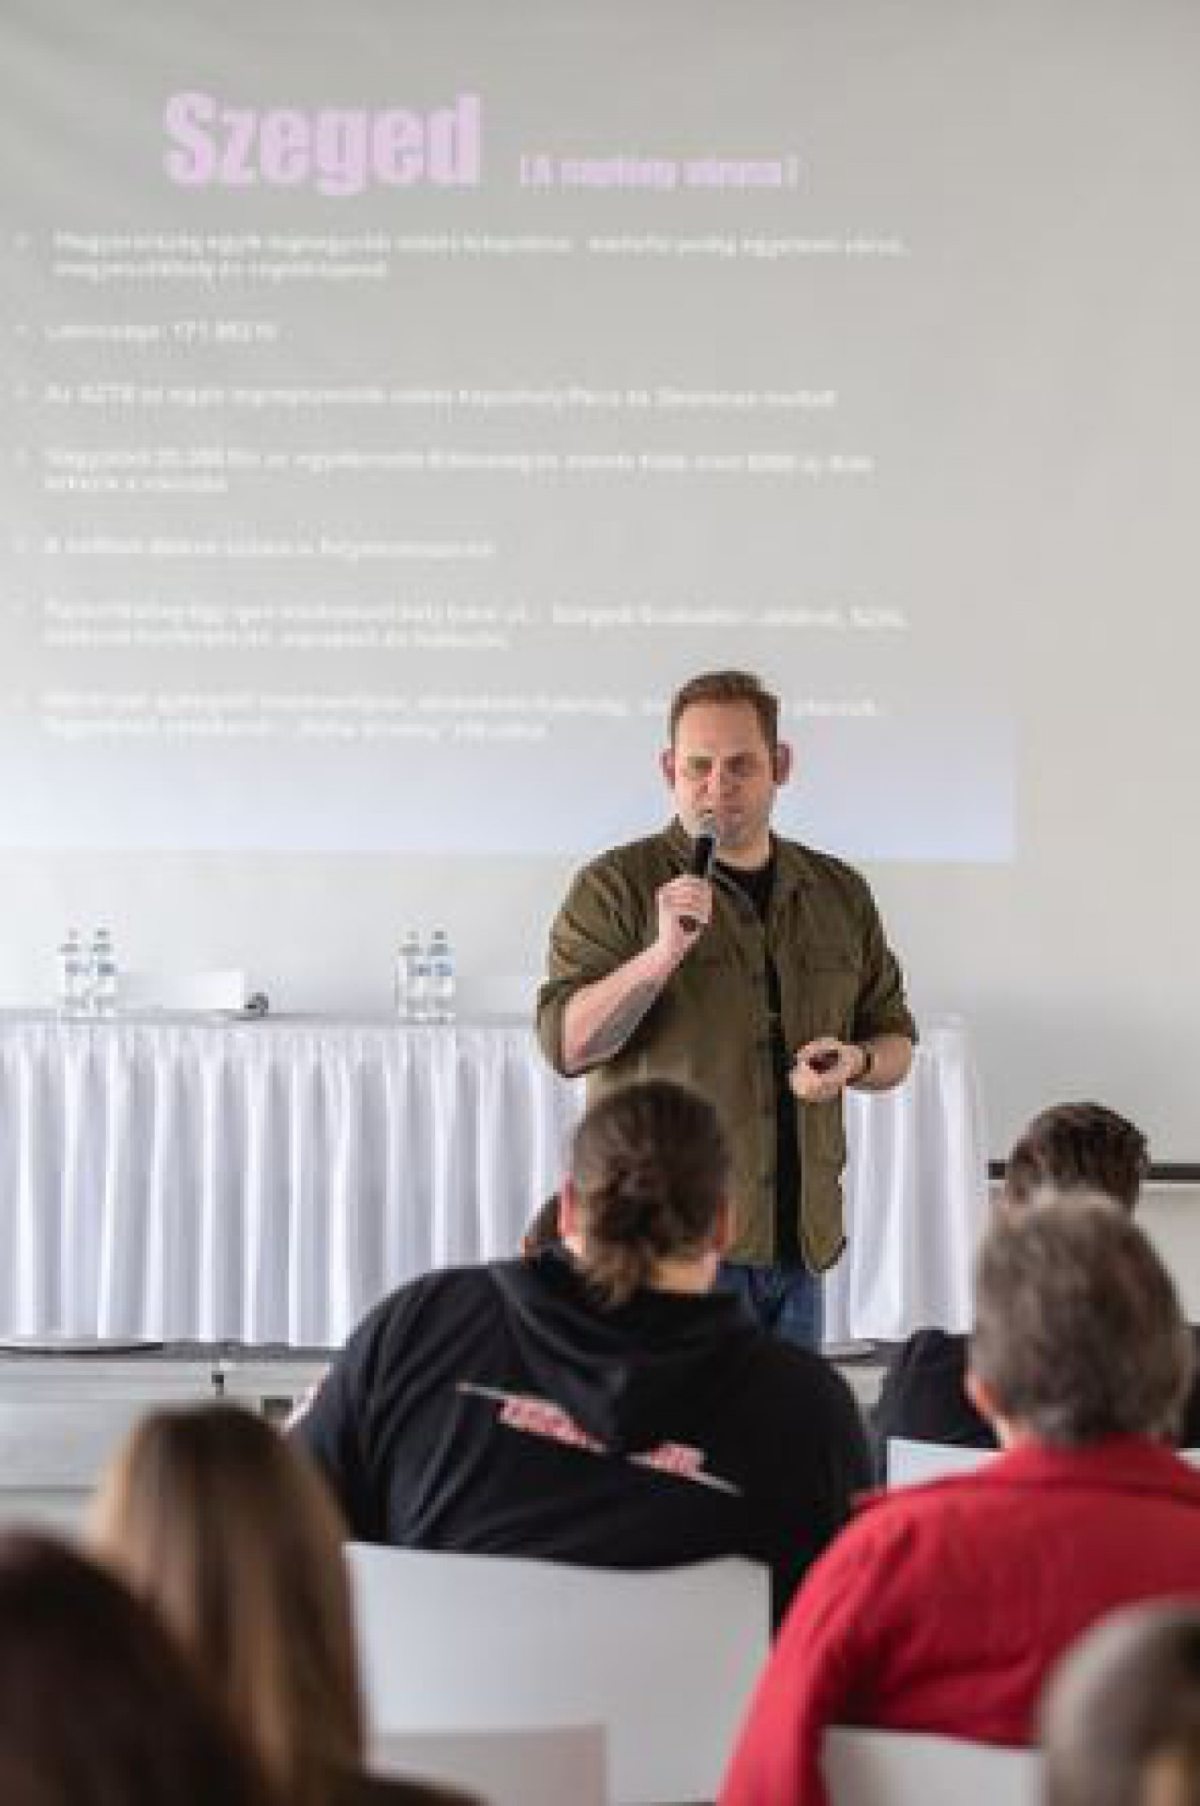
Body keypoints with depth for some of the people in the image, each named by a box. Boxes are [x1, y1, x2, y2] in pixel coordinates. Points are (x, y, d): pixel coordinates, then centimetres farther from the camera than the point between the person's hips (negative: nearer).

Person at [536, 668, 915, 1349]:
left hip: (799, 1239, 5)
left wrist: (855, 1061, -3)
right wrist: (663, 952, -24)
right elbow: (567, 1045, -10)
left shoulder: (841, 893, 13)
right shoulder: (616, 887, -2)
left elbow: (895, 1042, 21)